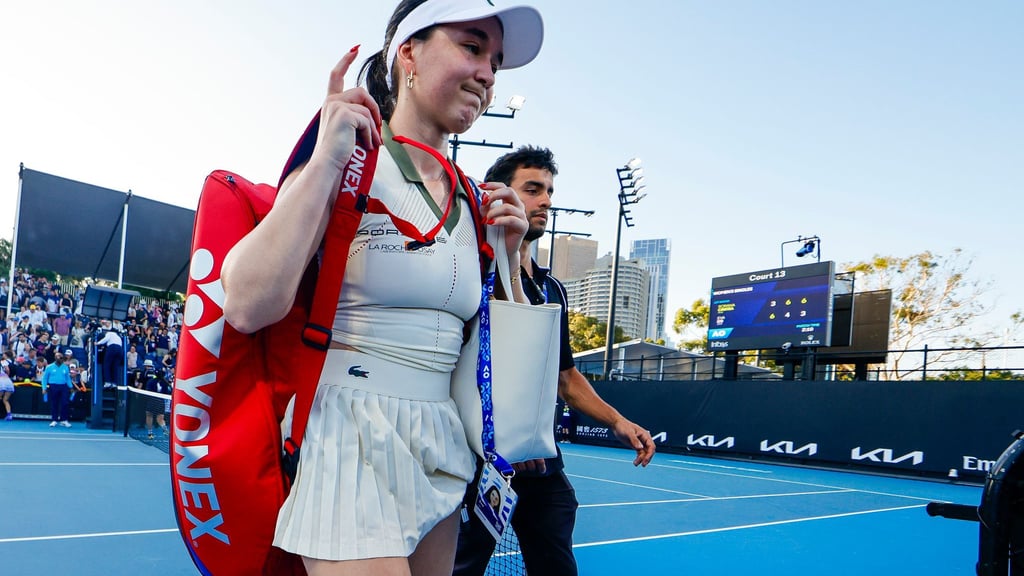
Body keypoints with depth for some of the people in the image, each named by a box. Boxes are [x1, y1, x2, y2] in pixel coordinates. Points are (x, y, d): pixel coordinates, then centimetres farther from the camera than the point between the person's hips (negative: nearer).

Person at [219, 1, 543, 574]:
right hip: (351, 437, -6)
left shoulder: (475, 203, 7)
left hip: (442, 447, 6)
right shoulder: (344, 165, -9)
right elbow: (248, 307, -23)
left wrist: (508, 256, 0)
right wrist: (326, 161, -22)